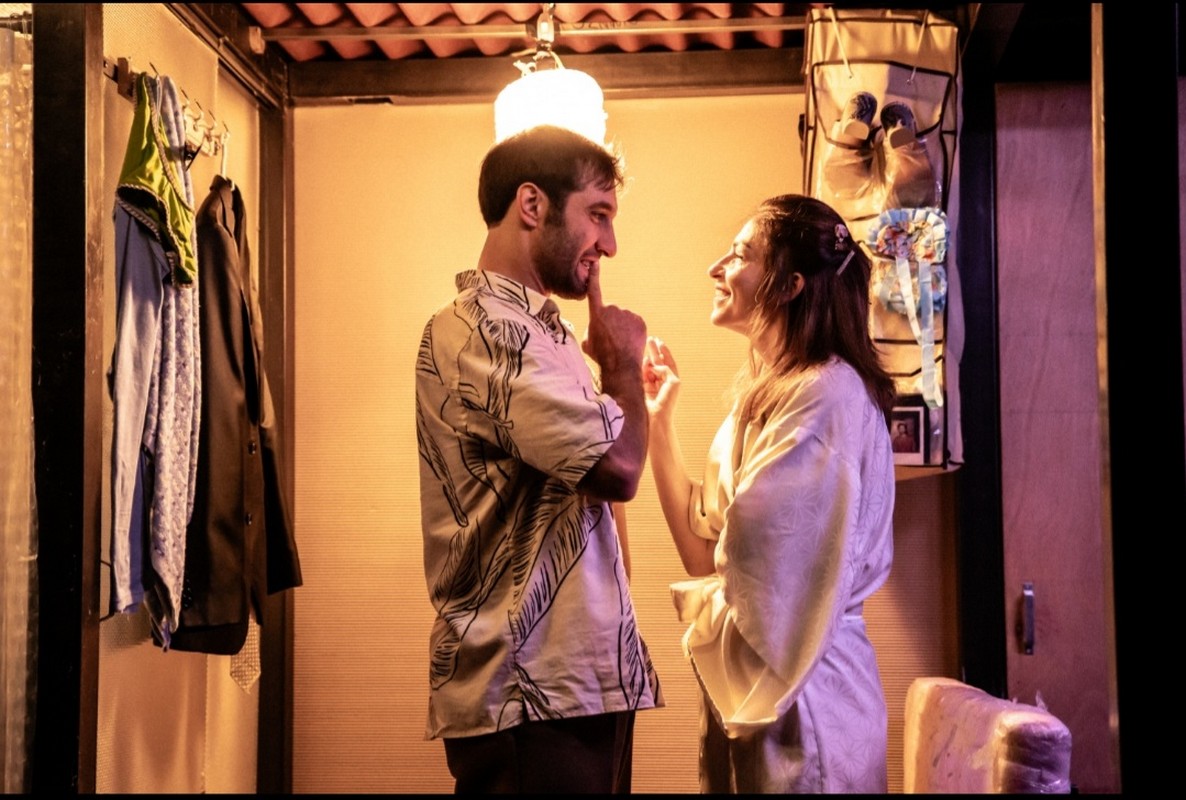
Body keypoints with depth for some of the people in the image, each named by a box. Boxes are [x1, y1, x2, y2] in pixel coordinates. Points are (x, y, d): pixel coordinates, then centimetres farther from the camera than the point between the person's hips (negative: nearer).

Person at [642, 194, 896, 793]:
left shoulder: (828, 394, -18)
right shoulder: (765, 393, 10)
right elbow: (705, 552, 5)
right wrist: (659, 419, 6)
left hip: (797, 694, -8)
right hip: (741, 691, 8)